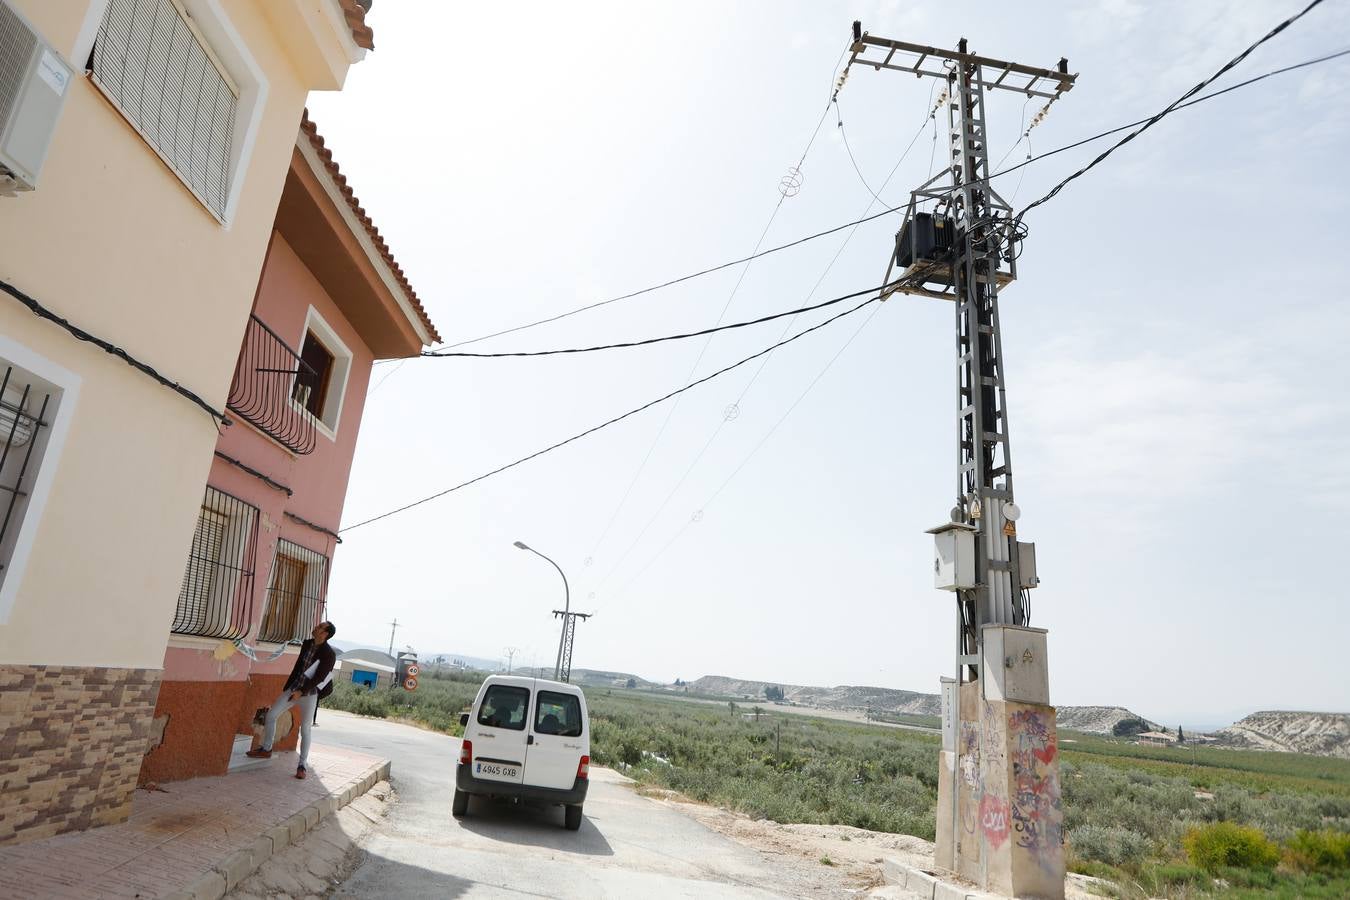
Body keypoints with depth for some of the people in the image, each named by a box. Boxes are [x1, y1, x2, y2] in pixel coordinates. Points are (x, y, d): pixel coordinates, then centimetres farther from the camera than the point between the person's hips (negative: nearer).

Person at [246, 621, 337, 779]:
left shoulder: (329, 654, -17)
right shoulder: (307, 644, 2)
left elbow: (319, 677, -19)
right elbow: (298, 666, 13)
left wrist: (301, 691, -23)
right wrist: (286, 687, 17)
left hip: (309, 694, -6)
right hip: (293, 688, 6)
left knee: (305, 730, 0)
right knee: (271, 715, 6)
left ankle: (302, 765, 11)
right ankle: (266, 749, 25)